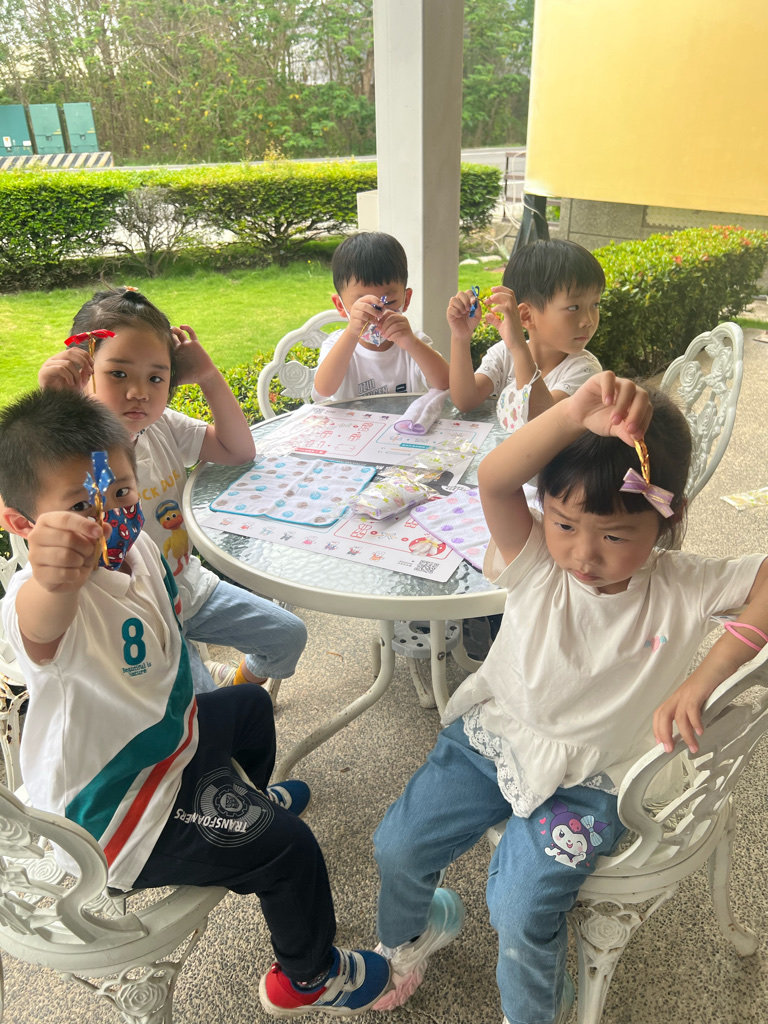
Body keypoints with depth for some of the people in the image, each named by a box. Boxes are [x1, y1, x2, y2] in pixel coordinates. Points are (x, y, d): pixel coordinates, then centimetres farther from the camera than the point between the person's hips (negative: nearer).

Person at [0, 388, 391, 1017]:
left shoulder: (138, 547, -9)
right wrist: (54, 581, -84)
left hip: (168, 731, 9)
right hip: (115, 813, -8)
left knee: (249, 704, 30)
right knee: (289, 847, -13)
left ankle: (245, 796, 63)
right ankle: (309, 978, 20)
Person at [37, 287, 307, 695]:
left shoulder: (163, 428, -5)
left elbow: (238, 450, 0)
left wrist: (209, 376, -12)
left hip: (189, 586, 6)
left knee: (289, 635, 10)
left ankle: (243, 679, 41)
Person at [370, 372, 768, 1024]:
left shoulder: (681, 590, -16)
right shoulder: (537, 562, -18)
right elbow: (494, 479, -34)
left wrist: (705, 677, -33)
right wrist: (575, 414, -50)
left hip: (583, 780, -2)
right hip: (488, 735, 2)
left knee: (521, 907, -16)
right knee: (397, 846, 3)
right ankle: (412, 934, 40)